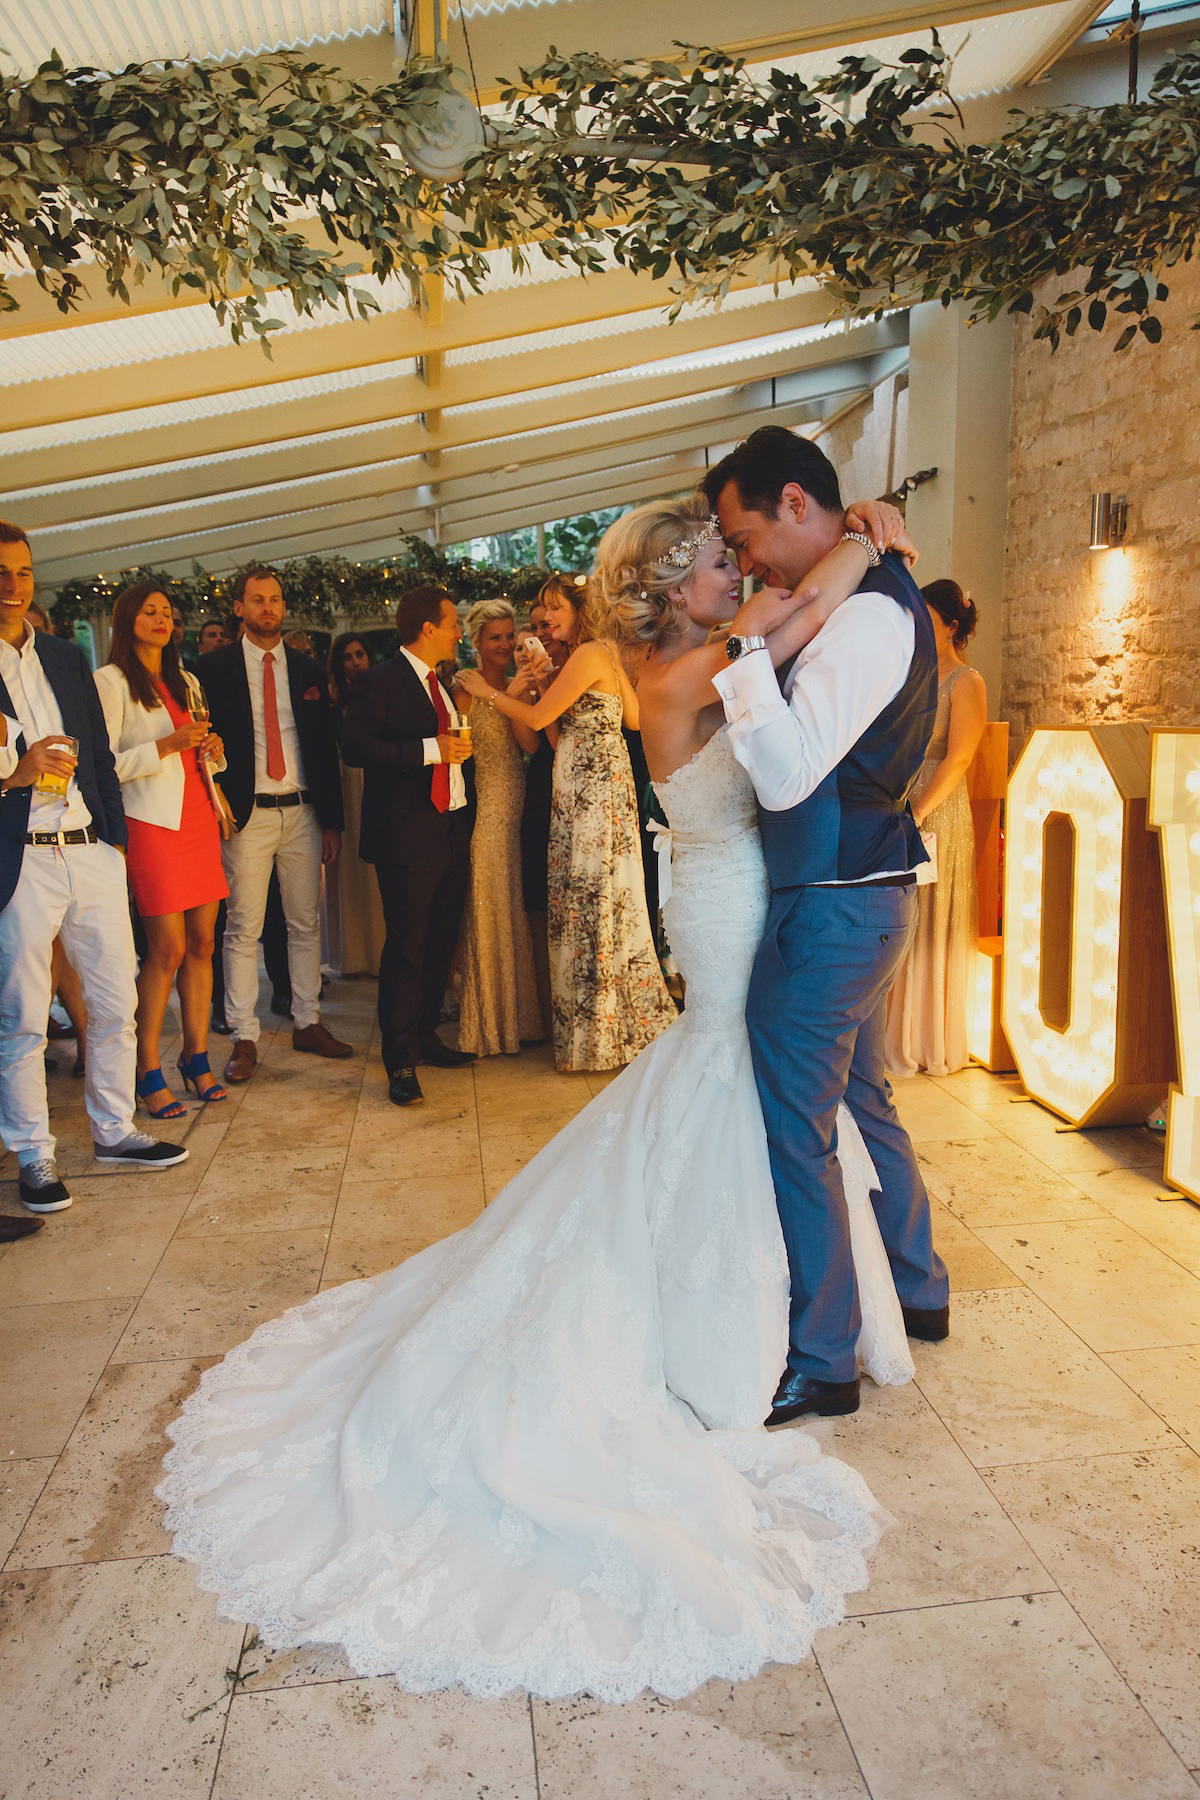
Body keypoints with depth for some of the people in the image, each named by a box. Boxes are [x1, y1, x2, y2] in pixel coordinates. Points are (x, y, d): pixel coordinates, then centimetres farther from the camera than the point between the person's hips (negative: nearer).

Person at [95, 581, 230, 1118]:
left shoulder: (186, 681, 20)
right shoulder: (111, 681, -2)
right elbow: (103, 765, -10)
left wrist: (213, 750, 5)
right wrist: (165, 746, -17)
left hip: (199, 817, 7)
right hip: (153, 823, -7)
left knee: (202, 943, 4)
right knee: (168, 949, -9)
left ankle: (197, 1058, 13)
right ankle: (148, 1073, 1)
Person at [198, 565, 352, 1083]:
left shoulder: (308, 670, 11)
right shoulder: (215, 668, 2)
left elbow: (326, 748, 10)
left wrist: (332, 819, 6)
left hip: (302, 812, 3)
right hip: (246, 813, -3)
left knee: (306, 923, 9)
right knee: (244, 929, -1)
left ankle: (307, 1022, 20)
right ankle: (244, 1037, 6)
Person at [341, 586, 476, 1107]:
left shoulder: (445, 686, 18)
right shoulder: (378, 683, -8)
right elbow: (355, 747, -20)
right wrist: (430, 749, -22)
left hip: (454, 832, 8)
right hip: (408, 838, -8)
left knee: (441, 944, 13)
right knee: (406, 949, -5)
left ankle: (425, 1037, 27)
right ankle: (400, 1062, 2)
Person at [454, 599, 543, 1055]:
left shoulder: (517, 686, 13)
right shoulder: (466, 687, -5)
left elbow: (532, 744, 2)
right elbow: (457, 747, -16)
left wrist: (518, 699, -11)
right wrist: (506, 698, -19)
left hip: (517, 812, 6)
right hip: (483, 809, -6)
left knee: (515, 911, 12)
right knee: (485, 911, -1)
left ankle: (518, 1014, 23)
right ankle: (487, 1022, 10)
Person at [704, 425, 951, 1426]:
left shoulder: (868, 614, -21)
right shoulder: (873, 598, 13)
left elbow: (786, 773, -29)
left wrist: (749, 645, -21)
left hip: (832, 909, -11)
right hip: (867, 894, 11)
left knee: (795, 1135, 0)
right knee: (862, 1102, 24)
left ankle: (821, 1364, 16)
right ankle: (918, 1292, 42)